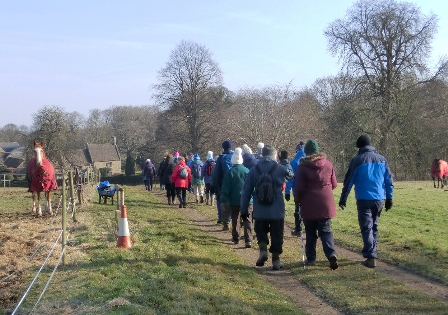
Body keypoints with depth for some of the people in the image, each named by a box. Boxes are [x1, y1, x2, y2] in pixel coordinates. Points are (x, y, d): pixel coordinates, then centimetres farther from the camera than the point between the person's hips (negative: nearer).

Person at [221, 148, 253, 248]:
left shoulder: (230, 172, -6)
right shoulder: (247, 171, -2)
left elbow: (226, 187, -5)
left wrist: (224, 199, -1)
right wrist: (251, 197, 10)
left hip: (234, 201, 0)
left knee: (235, 220, 15)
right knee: (247, 220, -1)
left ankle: (236, 238, 24)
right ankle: (248, 240, -12)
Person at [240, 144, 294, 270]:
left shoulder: (254, 170, 0)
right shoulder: (280, 169, -6)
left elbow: (246, 191, 1)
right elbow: (291, 175, 18)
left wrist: (244, 210, 8)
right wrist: (289, 167, 40)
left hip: (260, 211, 1)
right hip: (277, 211, -1)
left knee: (260, 231, 21)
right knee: (276, 235, 12)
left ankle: (263, 250, 0)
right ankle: (276, 260, 16)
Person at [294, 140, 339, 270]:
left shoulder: (302, 166, -6)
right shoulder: (328, 164, 3)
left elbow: (299, 187, -5)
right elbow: (334, 184, 8)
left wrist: (297, 200, 12)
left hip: (309, 205, -2)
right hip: (326, 203, 2)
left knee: (310, 232, 11)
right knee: (326, 231, 6)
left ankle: (311, 258, 14)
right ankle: (331, 253, -16)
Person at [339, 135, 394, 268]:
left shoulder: (357, 160, -4)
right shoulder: (382, 159, 8)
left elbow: (348, 181, -1)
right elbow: (389, 180, 8)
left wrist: (343, 198, 7)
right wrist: (389, 198, 13)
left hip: (364, 199, -4)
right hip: (379, 199, 4)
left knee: (366, 228, -2)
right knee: (374, 227, 17)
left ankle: (371, 257, -10)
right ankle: (372, 254, 24)